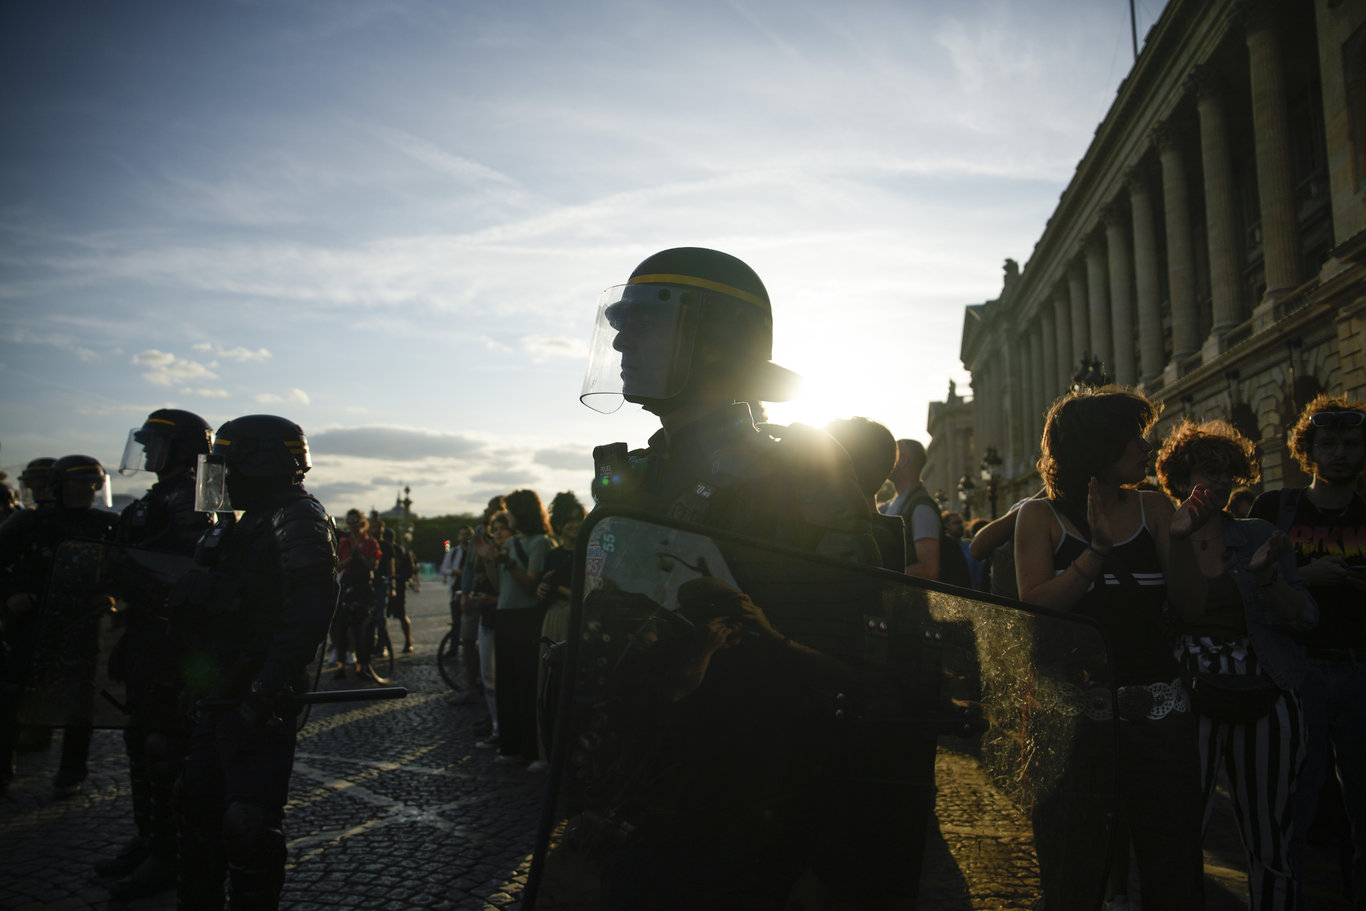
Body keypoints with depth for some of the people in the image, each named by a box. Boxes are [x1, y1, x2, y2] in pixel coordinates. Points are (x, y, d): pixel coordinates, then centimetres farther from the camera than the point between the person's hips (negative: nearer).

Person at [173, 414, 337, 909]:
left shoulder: (297, 521, -15)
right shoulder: (249, 525, 17)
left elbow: (308, 615, -26)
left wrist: (264, 695, -27)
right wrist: (199, 684, 20)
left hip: (257, 708, -10)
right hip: (217, 701, 10)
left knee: (249, 829, -4)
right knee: (198, 812, 20)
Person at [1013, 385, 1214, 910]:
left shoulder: (1152, 508, 8)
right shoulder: (1041, 517, 0)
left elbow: (1191, 609, 4)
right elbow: (1033, 608, -11)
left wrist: (1180, 539, -12)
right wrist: (1097, 551, -19)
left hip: (1158, 711, 3)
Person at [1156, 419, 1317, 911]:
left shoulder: (1258, 535, 7)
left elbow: (1304, 618, 3)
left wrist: (1266, 573, -15)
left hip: (1264, 703, 2)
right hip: (1188, 704, -2)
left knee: (1271, 845, 9)